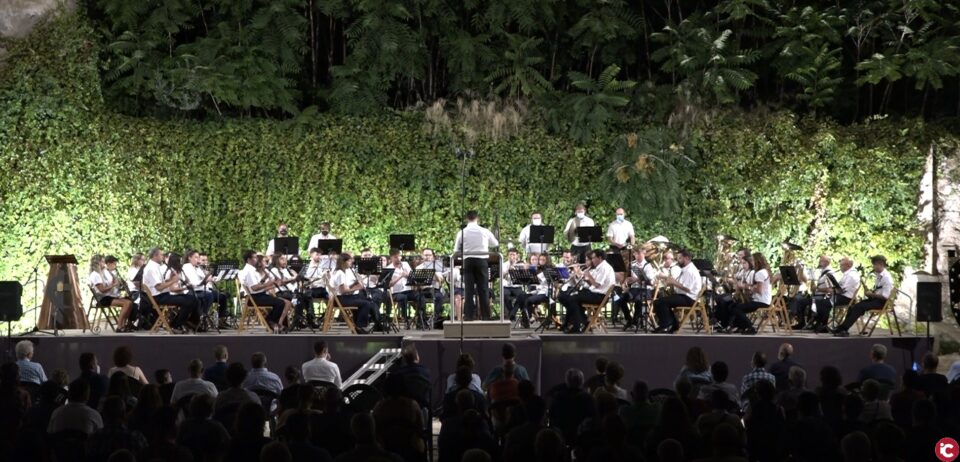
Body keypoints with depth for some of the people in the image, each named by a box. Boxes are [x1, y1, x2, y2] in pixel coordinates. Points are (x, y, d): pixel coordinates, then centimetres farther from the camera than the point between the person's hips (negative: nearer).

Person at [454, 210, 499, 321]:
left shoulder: (462, 232, -2)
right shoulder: (484, 231, -1)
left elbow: (456, 250, 2)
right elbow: (495, 244, 14)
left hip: (468, 261, 0)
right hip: (482, 261, 0)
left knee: (469, 288, 2)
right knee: (483, 289, 4)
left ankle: (469, 315, -2)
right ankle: (485, 315, 3)